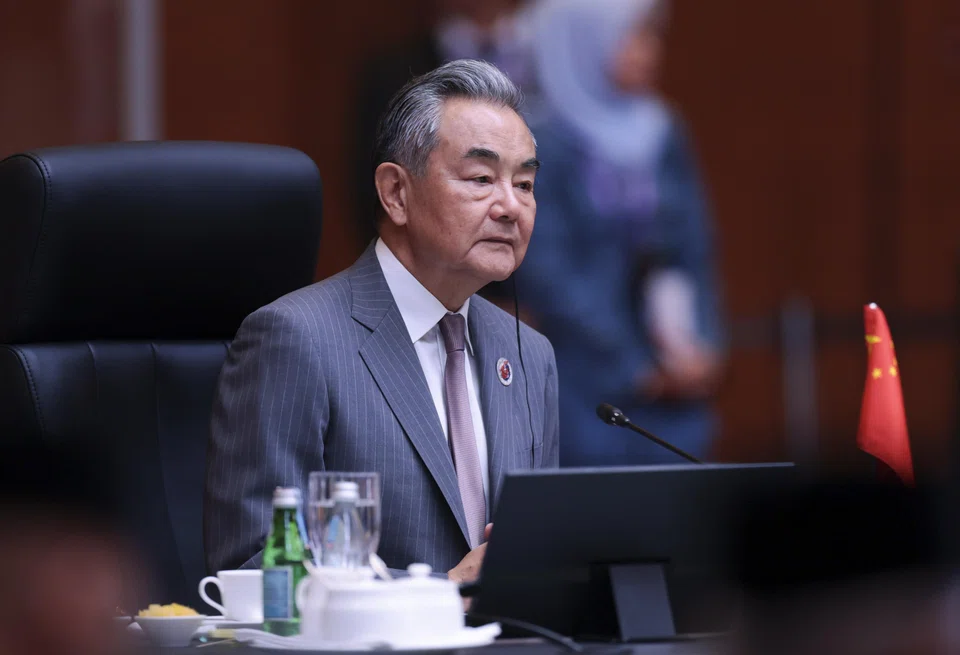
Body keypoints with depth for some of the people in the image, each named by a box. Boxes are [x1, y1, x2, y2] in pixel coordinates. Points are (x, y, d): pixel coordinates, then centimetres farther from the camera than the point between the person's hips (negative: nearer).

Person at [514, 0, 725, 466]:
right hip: (590, 390, -5)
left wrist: (703, 347, -4)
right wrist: (636, 366, -10)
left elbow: (695, 253, 12)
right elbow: (545, 273, -10)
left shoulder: (665, 139, 11)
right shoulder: (544, 146, -6)